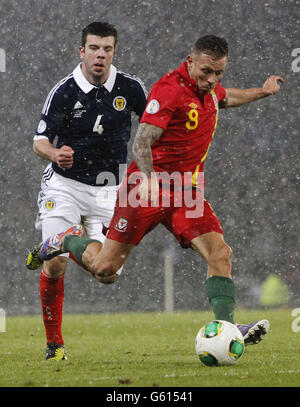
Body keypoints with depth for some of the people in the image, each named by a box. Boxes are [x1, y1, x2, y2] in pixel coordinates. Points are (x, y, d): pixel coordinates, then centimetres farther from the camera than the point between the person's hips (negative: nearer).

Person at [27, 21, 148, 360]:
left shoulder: (130, 88, -6)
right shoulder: (64, 91, -12)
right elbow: (39, 141, -12)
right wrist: (54, 153, -33)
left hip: (107, 189, 2)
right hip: (64, 185, -2)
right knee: (55, 267, -15)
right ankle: (54, 342, 2)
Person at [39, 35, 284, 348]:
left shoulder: (208, 87, 8)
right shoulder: (169, 89, -18)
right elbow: (142, 142, -26)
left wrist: (262, 92, 42)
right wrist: (148, 178, -42)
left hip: (187, 192, 7)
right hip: (148, 189, -6)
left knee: (220, 254, -16)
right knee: (104, 270, -1)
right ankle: (67, 242, 29)